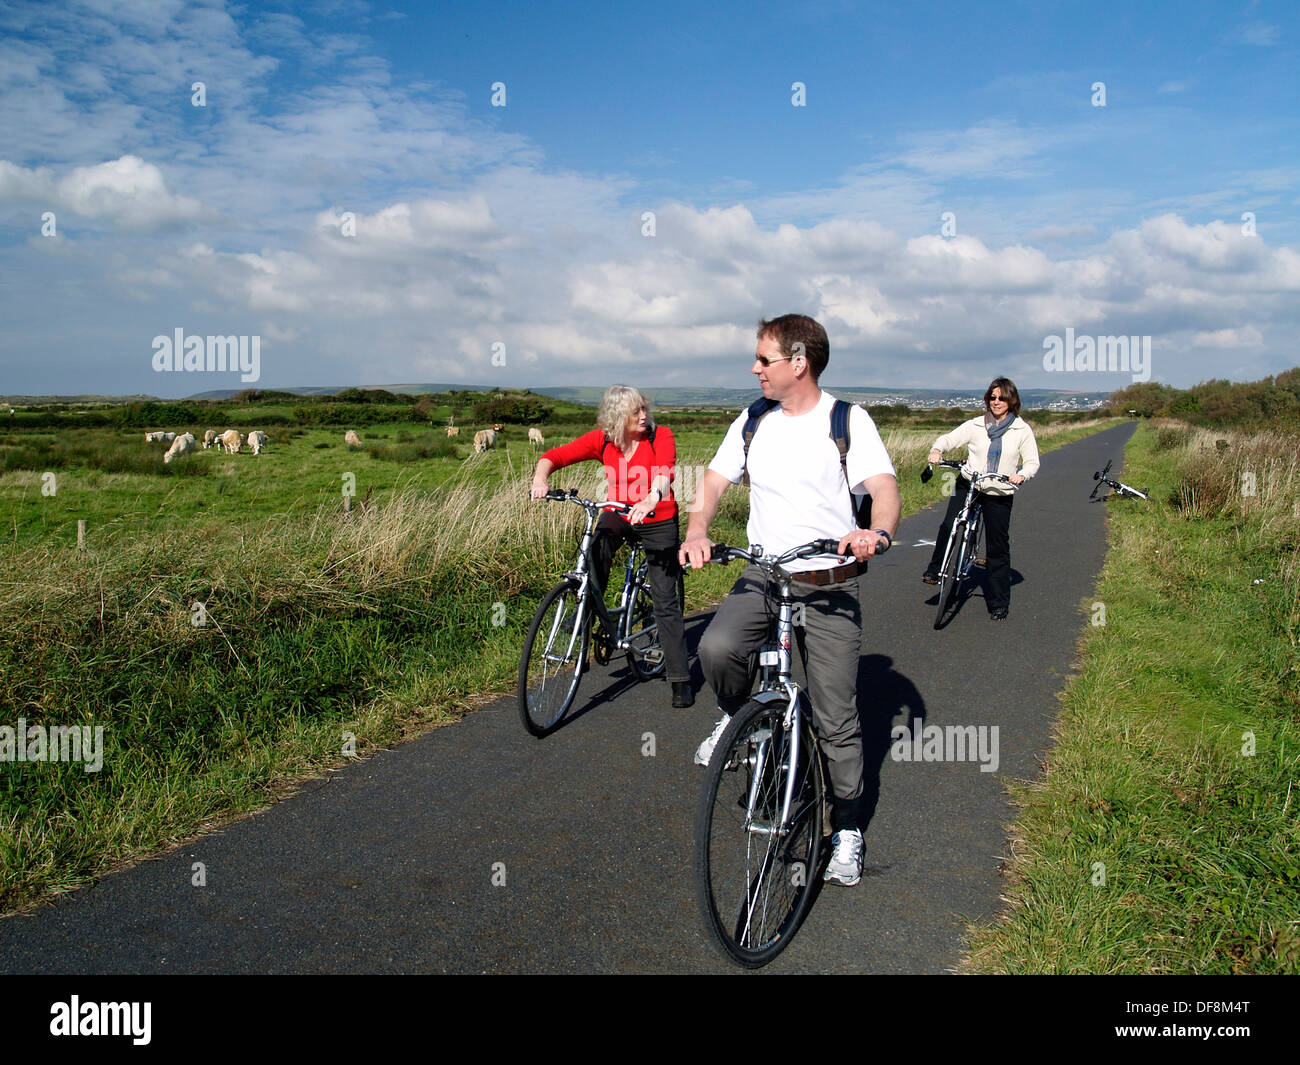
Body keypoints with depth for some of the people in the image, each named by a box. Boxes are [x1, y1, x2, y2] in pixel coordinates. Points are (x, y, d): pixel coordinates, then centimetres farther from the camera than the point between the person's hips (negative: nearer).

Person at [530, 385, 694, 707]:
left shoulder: (661, 436, -15)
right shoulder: (603, 440, -9)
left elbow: (665, 472, -34)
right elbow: (555, 456, -14)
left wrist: (651, 499, -55)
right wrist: (540, 479, -35)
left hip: (658, 521, -3)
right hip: (618, 514, 3)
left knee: (666, 601, -4)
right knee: (597, 549, -29)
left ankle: (680, 680, 3)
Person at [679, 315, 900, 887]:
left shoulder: (849, 421, -5)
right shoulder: (753, 423, 7)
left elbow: (884, 486, -15)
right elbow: (715, 480, 5)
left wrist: (877, 531, -38)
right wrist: (696, 532, -16)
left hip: (829, 585, -3)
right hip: (763, 576, 3)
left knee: (836, 718, 2)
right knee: (717, 648, -28)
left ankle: (847, 830, 22)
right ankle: (736, 717, 5)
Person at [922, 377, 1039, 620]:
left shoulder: (1022, 430, 3)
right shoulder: (975, 425, 4)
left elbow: (1032, 462, 2)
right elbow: (949, 438, -2)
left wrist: (1021, 475, -19)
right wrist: (937, 450, -24)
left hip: (999, 494, 0)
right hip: (968, 485, 0)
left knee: (998, 547, 3)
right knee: (948, 525, -24)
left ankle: (999, 604, 14)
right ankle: (934, 570, -2)